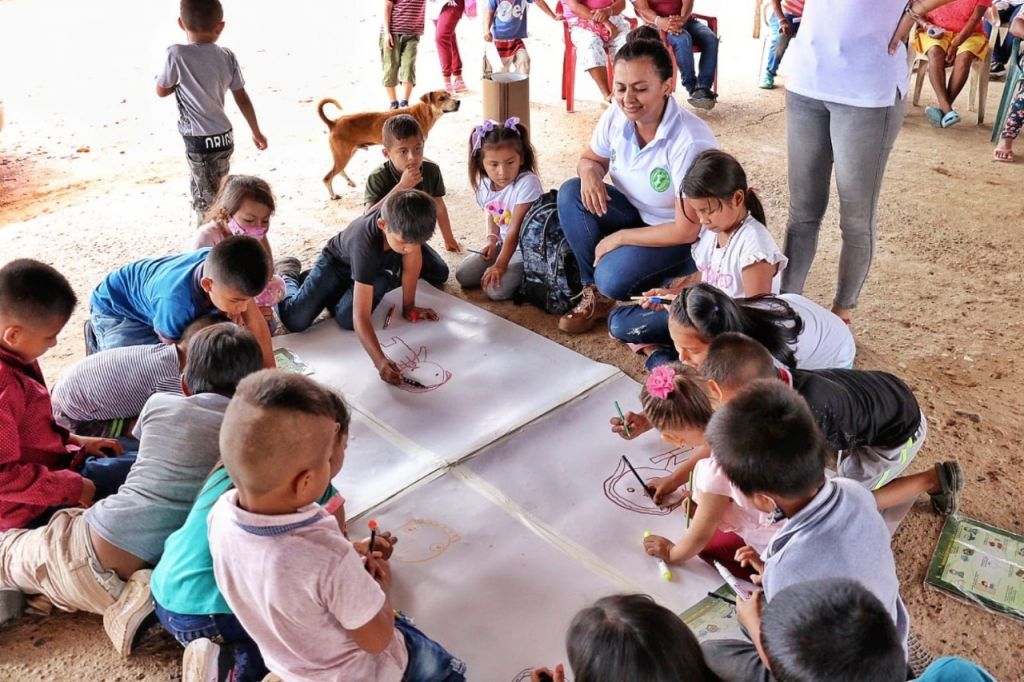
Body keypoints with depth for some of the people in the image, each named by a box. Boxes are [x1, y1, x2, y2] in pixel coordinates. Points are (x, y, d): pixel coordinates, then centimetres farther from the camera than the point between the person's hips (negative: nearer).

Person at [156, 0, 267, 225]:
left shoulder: (176, 55, -14)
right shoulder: (227, 56, 0)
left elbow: (162, 90, 0)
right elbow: (242, 98, 8)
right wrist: (257, 132, 19)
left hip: (200, 142, -6)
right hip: (224, 137, 6)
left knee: (205, 203, 2)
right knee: (217, 197, 21)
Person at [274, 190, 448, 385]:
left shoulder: (406, 226, -35)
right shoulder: (365, 244, -46)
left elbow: (412, 262, -15)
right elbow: (361, 316, -48)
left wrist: (408, 307, -10)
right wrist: (380, 361, -58)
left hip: (378, 264, 3)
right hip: (339, 262, -3)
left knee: (346, 318, -21)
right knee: (296, 320, -14)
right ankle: (287, 274, 19)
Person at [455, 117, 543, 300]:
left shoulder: (527, 183, -25)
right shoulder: (485, 184, -4)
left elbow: (515, 230, -25)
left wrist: (500, 266, -24)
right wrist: (492, 239, -4)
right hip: (504, 243, 7)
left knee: (496, 289, -23)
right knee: (463, 276, -2)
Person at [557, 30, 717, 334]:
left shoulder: (690, 142, -31)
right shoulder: (616, 116, -13)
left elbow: (686, 230, -27)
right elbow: (591, 158, 8)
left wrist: (619, 238, -20)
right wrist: (590, 171, -18)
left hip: (684, 237, -7)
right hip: (636, 212, 7)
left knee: (613, 277, -31)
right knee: (571, 193, -16)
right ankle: (595, 292, -5)